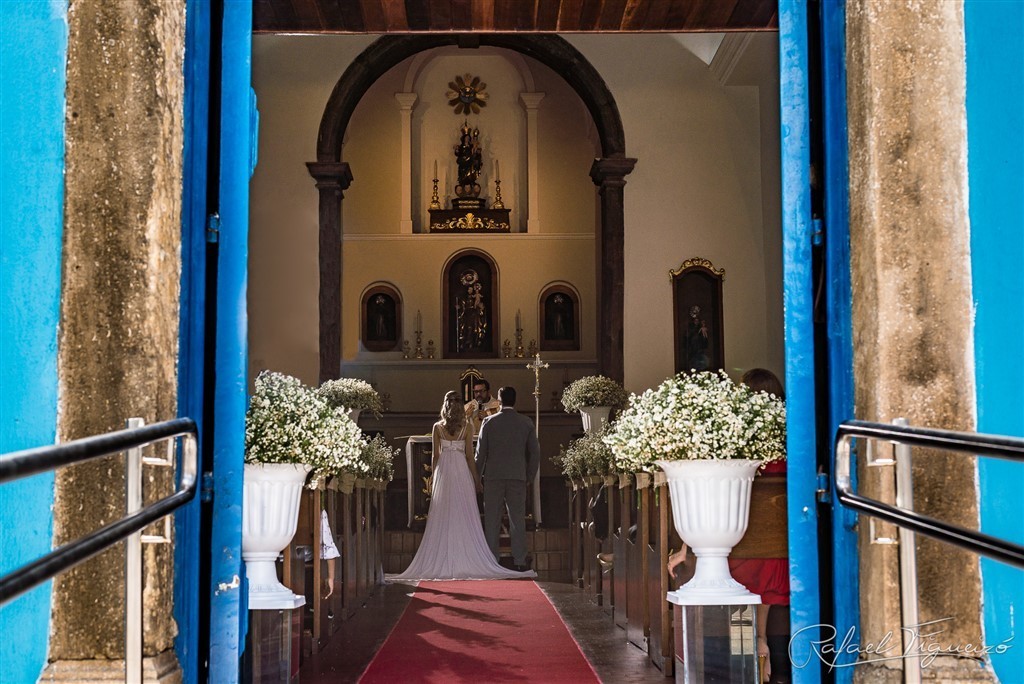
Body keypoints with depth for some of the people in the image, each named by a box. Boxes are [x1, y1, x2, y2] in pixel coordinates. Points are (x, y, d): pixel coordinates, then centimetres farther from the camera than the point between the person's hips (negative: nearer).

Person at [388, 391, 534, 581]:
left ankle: (442, 562, 2)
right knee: (464, 517, 1)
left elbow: (435, 455, 3)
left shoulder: (437, 427, 2)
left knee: (442, 517, 2)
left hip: (443, 472, 1)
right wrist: (476, 478, 6)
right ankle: (466, 561, 0)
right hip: (462, 472, -1)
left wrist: (433, 476, 12)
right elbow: (470, 456, 0)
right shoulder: (466, 428, 0)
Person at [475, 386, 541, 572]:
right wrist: (529, 476, 14)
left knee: (492, 521, 5)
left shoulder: (489, 422, -2)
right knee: (518, 520, 5)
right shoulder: (526, 423, 2)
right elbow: (534, 452, 4)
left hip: (493, 477, -1)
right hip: (518, 477, 1)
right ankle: (519, 561, 3)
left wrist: (478, 475, 11)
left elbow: (480, 452, 0)